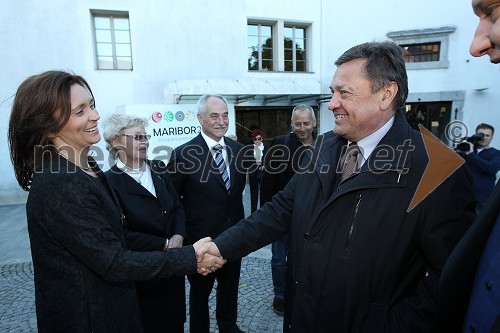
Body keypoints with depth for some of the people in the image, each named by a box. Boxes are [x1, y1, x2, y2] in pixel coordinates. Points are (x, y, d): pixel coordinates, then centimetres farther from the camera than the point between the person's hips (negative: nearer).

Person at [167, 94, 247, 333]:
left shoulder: (238, 149, -2)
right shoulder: (184, 154, -17)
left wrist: (240, 227, 8)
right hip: (201, 238, -4)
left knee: (230, 286, 25)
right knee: (200, 291, 20)